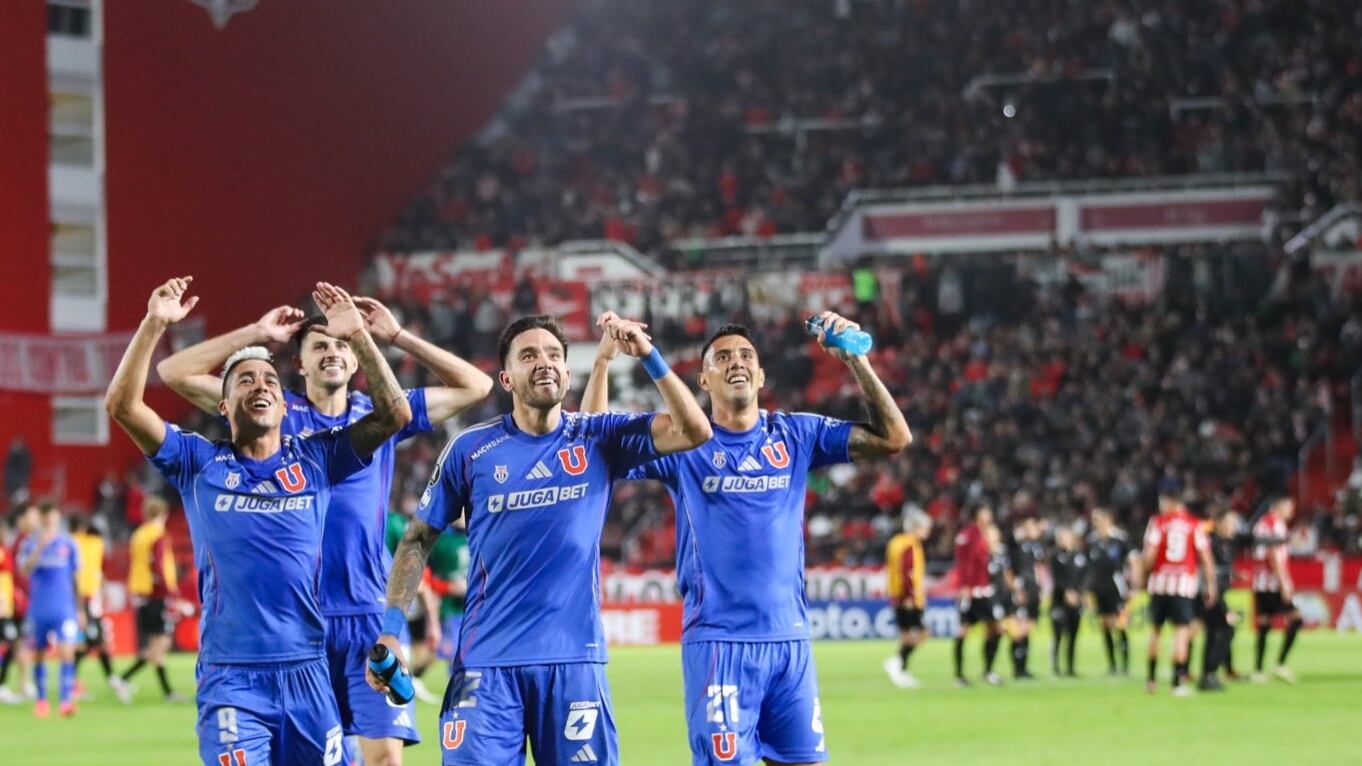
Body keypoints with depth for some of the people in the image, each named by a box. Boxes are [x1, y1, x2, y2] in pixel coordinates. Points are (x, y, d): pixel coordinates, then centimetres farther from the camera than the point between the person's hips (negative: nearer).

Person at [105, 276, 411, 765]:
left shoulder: (315, 459, 10)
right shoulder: (200, 463, 7)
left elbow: (393, 415, 1)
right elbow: (122, 404, -3)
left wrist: (357, 336, -7)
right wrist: (154, 325, -11)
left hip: (307, 673, 2)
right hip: (231, 679, -2)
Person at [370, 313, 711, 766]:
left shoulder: (598, 439, 4)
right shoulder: (470, 450, 2)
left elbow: (693, 431, -7)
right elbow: (418, 540, 7)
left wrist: (648, 356, -15)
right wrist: (390, 629, -3)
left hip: (574, 660, 1)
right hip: (486, 662, -1)